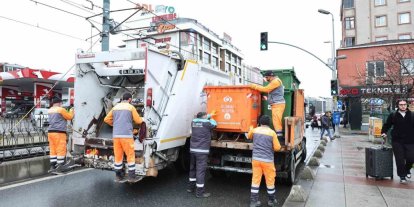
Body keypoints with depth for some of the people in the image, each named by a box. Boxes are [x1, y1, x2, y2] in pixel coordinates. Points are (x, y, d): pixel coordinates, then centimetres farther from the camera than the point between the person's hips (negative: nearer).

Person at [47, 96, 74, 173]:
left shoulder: (49, 110, 14)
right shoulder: (61, 109, -9)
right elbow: (69, 117, 0)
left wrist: (66, 111, 22)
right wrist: (71, 111, 17)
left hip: (50, 132, 8)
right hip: (59, 132, -8)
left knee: (52, 150, 10)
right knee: (61, 150, -4)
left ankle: (52, 166, 13)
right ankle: (59, 167, -4)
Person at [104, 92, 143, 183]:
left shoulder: (115, 107, 14)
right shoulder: (131, 107, 0)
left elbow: (106, 119, 15)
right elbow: (138, 121, 2)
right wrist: (141, 119, 24)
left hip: (116, 135, 5)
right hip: (126, 135, -5)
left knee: (118, 156, 11)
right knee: (130, 155, 4)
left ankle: (118, 176, 17)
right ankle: (131, 177, 7)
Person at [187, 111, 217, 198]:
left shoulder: (194, 122, 8)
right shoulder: (207, 123, -9)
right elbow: (214, 124, 11)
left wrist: (209, 115, 34)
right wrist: (210, 118, 27)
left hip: (193, 149, 7)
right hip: (202, 151, -7)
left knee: (193, 168, 19)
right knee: (201, 170, -2)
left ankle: (191, 187, 32)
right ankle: (200, 192, 3)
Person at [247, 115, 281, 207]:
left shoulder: (254, 130, 1)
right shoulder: (272, 132, -9)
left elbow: (249, 136, 24)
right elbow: (277, 148, -6)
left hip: (256, 159, 3)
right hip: (267, 160, -3)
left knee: (255, 180, 8)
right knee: (270, 181, 12)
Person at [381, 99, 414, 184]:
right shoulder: (393, 116, 3)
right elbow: (386, 125, 11)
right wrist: (383, 132, -4)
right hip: (397, 141, -1)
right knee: (400, 160, 0)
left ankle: (407, 170, 28)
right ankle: (402, 176, 14)